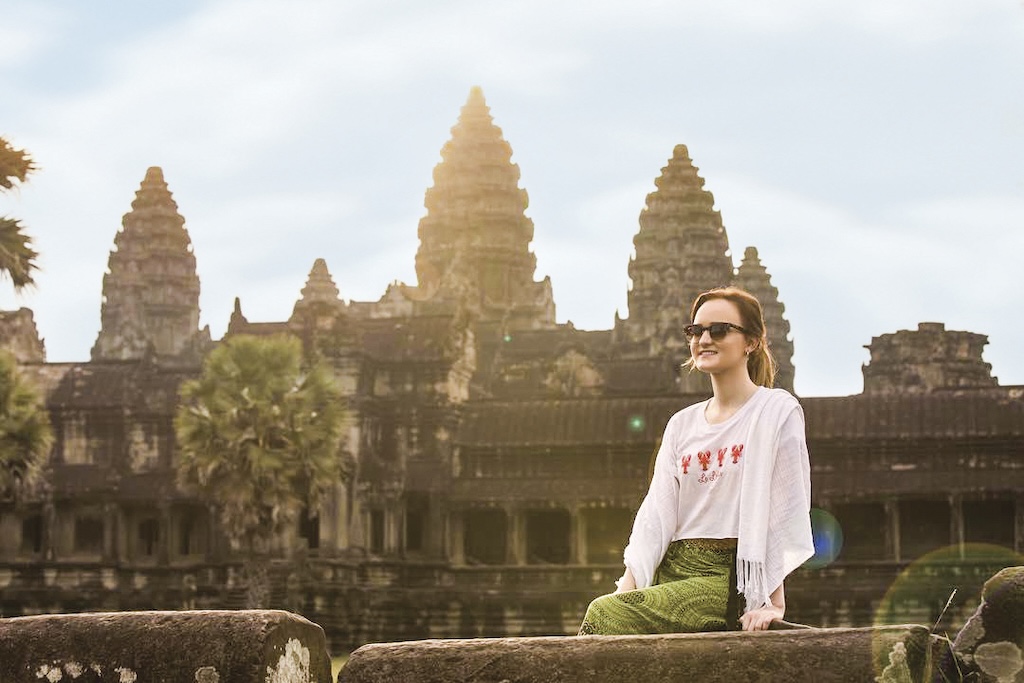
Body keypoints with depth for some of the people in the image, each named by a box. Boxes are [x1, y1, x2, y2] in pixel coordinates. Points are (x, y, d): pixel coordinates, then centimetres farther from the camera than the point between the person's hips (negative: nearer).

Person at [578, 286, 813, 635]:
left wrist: (775, 604, -14)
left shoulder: (776, 410, 1)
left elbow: (787, 513, -5)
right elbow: (657, 512, 9)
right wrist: (627, 588, -6)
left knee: (603, 616, -25)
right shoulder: (682, 424, 19)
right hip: (673, 573, 5)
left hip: (730, 580, -5)